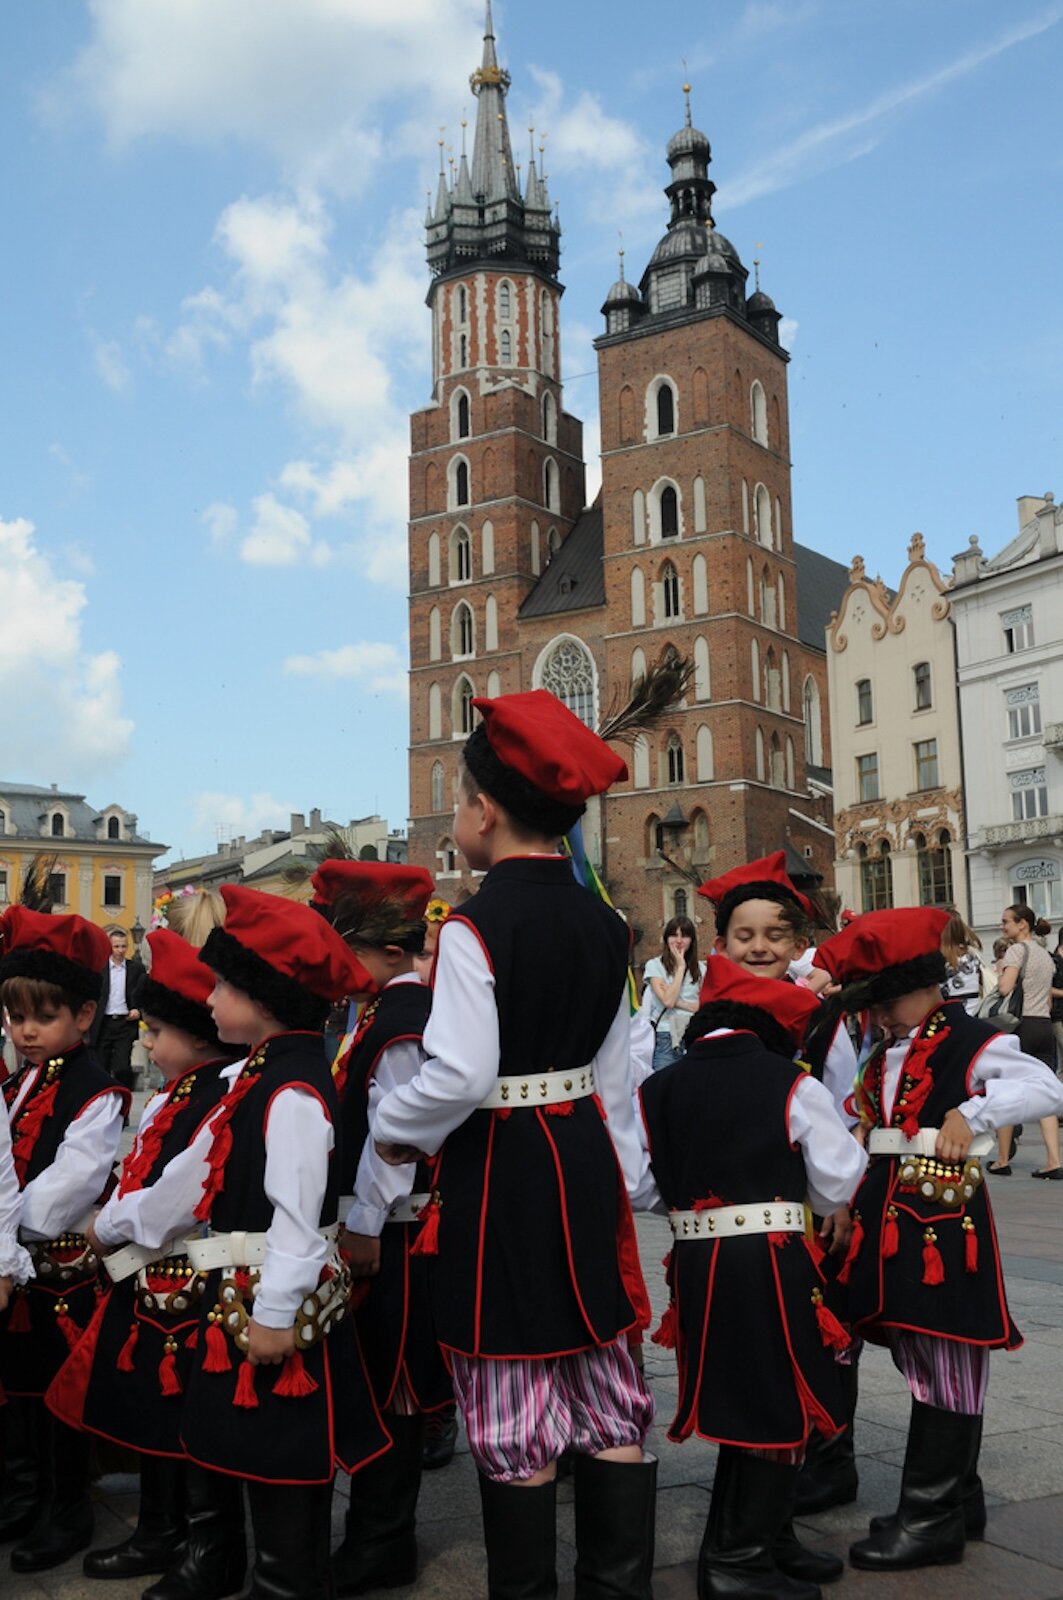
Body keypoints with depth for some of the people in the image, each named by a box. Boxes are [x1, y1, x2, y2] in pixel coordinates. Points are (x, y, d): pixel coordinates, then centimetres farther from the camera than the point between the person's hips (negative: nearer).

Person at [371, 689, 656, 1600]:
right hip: (585, 1154, 7)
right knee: (607, 1390, 15)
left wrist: (394, 1130, -5)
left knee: (513, 1400, 6)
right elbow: (616, 1077, 11)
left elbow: (460, 1075, -23)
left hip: (498, 1167, -7)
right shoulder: (602, 925, 5)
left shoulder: (475, 929, -16)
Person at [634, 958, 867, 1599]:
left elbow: (639, 1188, 5)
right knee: (782, 1405, 9)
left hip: (695, 1262, 5)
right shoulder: (793, 1087, -8)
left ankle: (769, 1538, 32)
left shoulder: (658, 1090, 2)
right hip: (771, 1260, -5)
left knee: (740, 1400, 19)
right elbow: (835, 1187, -2)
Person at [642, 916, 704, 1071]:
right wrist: (681, 967, -6)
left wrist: (678, 1002, -9)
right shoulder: (654, 965, 0)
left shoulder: (700, 969, 11)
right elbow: (667, 1001, -11)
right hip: (666, 1038, -3)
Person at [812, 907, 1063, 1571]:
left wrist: (970, 1112, -24)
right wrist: (852, 1201, 12)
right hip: (891, 1219, 8)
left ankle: (932, 1518, 7)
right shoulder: (886, 1053, 16)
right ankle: (959, 1497, 29)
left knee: (944, 1369, 0)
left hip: (943, 1218, -8)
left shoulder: (971, 1042, -8)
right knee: (924, 1363, 15)